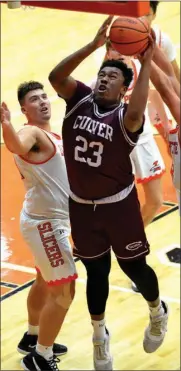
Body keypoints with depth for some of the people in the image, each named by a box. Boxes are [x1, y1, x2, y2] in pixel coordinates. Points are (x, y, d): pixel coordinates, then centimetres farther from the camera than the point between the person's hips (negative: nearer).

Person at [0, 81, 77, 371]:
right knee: (64, 291, -9)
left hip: (52, 220, 10)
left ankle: (32, 338, 41)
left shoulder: (52, 135, 10)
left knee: (45, 283, 24)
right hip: (45, 222, -10)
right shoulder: (32, 132, -20)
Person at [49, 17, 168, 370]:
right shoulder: (80, 99, -6)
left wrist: (146, 63, -40)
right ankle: (99, 336, 36)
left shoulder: (124, 116, -17)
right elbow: (55, 76, -22)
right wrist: (94, 45, -30)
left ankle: (158, 313, 42)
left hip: (118, 205, -3)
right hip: (81, 206, 3)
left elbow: (136, 114, -42)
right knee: (96, 271, 16)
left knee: (133, 266, 10)